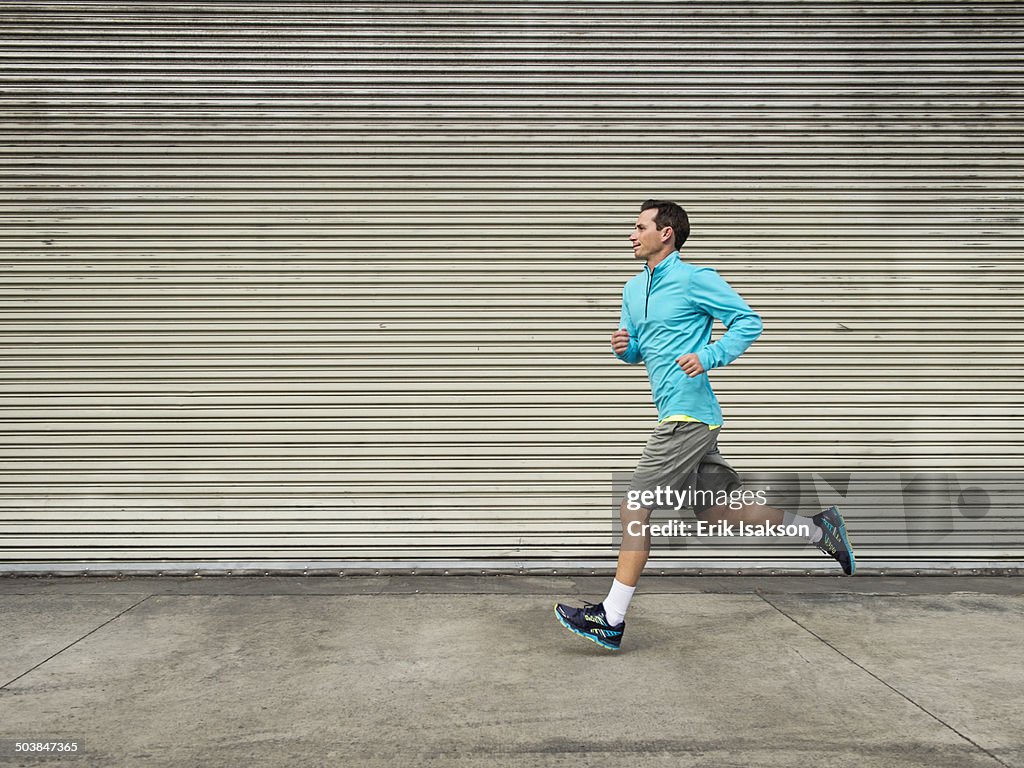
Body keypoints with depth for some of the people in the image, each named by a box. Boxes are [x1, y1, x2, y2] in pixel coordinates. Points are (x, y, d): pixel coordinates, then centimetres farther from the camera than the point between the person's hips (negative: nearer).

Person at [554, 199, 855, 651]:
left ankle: (611, 621, 0)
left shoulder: (695, 279, -8)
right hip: (682, 416, 9)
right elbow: (635, 353, 24)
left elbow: (748, 321, -8)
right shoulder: (633, 290, 17)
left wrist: (709, 357, -20)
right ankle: (817, 529, 27)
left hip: (688, 415, -9)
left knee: (634, 509, -8)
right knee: (718, 512, 14)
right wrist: (623, 347, 1)